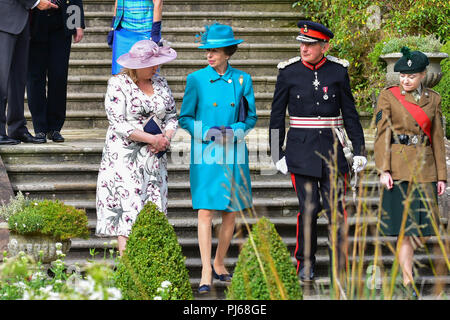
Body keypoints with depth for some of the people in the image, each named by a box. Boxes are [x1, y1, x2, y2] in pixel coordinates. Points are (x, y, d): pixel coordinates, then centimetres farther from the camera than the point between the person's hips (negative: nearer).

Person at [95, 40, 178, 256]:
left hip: (154, 157, 5)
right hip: (125, 155, -5)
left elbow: (172, 116, 16)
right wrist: (152, 139, -15)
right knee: (128, 206, -12)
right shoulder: (118, 84, -5)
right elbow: (119, 124, -11)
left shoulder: (160, 83, 11)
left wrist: (166, 137, -5)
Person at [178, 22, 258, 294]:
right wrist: (205, 132, -14)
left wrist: (233, 131, -10)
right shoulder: (197, 79, 0)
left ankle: (219, 264, 25)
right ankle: (206, 273, -10)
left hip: (234, 154, 3)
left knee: (231, 211, 8)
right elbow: (185, 118, 3)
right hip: (205, 154, -3)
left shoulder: (242, 80, 5)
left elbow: (251, 118, 9)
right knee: (206, 211, -10)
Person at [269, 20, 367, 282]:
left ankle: (339, 267, 7)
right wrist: (277, 154, 2)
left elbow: (350, 113, 7)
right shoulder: (288, 71, 0)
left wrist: (359, 150, 3)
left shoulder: (338, 71, 2)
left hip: (332, 148, 1)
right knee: (309, 209, -3)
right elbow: (277, 115, 4)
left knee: (337, 209, -2)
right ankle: (306, 264, 13)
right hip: (301, 150, -1)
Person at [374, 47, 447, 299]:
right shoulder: (388, 97, 0)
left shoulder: (433, 99, 9)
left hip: (425, 168, 3)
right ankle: (408, 280, -1)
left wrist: (441, 175, 7)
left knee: (425, 232, 1)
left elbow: (438, 138, 11)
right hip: (399, 167, -3)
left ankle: (405, 257, 29)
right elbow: (382, 135, -4)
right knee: (407, 226, -6)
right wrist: (384, 170, -13)